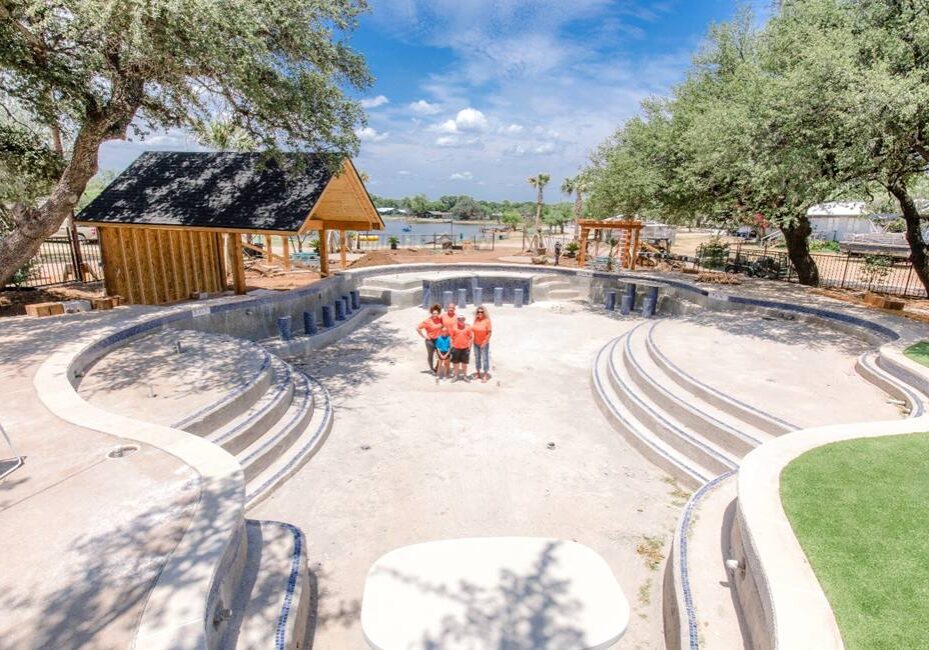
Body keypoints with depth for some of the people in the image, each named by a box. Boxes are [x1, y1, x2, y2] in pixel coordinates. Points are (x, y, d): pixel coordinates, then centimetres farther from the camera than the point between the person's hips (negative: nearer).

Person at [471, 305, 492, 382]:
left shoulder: (487, 320, -16)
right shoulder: (476, 320, 0)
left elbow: (489, 333, -14)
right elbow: (473, 330, 9)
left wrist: (485, 342, -16)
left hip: (484, 343, -5)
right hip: (476, 343, 6)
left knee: (485, 358, 1)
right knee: (477, 358, 15)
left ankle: (485, 375, 11)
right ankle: (478, 374, 29)